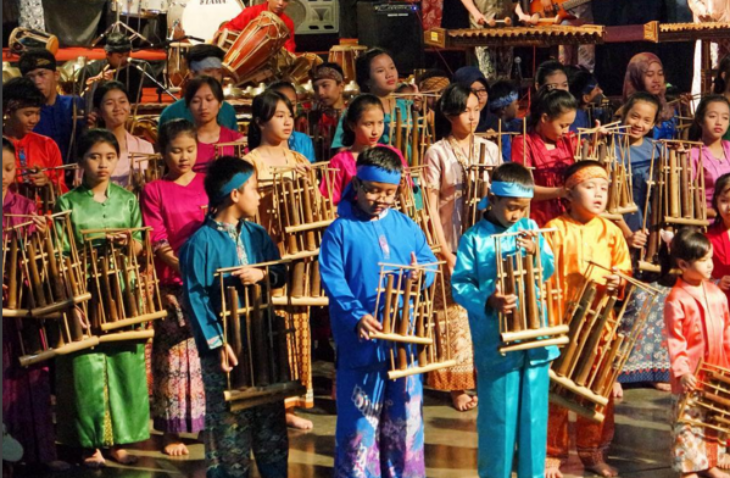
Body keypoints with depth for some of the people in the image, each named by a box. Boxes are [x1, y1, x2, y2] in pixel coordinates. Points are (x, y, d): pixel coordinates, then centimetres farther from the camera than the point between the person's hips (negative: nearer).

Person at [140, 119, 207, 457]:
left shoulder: (209, 185, 8)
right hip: (175, 286, -2)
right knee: (176, 357, 2)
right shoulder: (153, 191, 0)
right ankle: (172, 432, 10)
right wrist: (184, 267, -19)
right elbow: (158, 242, -5)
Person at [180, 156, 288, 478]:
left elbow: (281, 274, 8)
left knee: (271, 425, 14)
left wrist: (263, 274, -16)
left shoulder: (256, 234, 5)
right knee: (229, 428, 4)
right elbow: (195, 297, -14)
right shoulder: (201, 242, -14)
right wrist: (217, 344, -19)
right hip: (225, 347, -6)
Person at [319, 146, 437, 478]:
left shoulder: (405, 226, 7)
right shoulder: (340, 230, -7)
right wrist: (355, 316, -29)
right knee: (360, 423, 4)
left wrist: (419, 277, -15)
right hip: (361, 344, -4)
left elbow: (430, 264, 9)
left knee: (405, 420, 14)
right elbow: (333, 282, -14)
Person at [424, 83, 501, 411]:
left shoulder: (490, 149, 9)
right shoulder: (437, 153, -2)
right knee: (457, 314, -1)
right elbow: (431, 205, -5)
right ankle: (458, 386, 6)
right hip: (453, 247, -3)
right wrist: (445, 252, -11)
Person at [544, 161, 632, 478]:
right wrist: (548, 321, -15)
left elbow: (625, 271, 13)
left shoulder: (611, 232, 5)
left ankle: (593, 450, 26)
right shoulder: (555, 229, -7)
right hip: (562, 322, -4)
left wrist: (619, 281, -11)